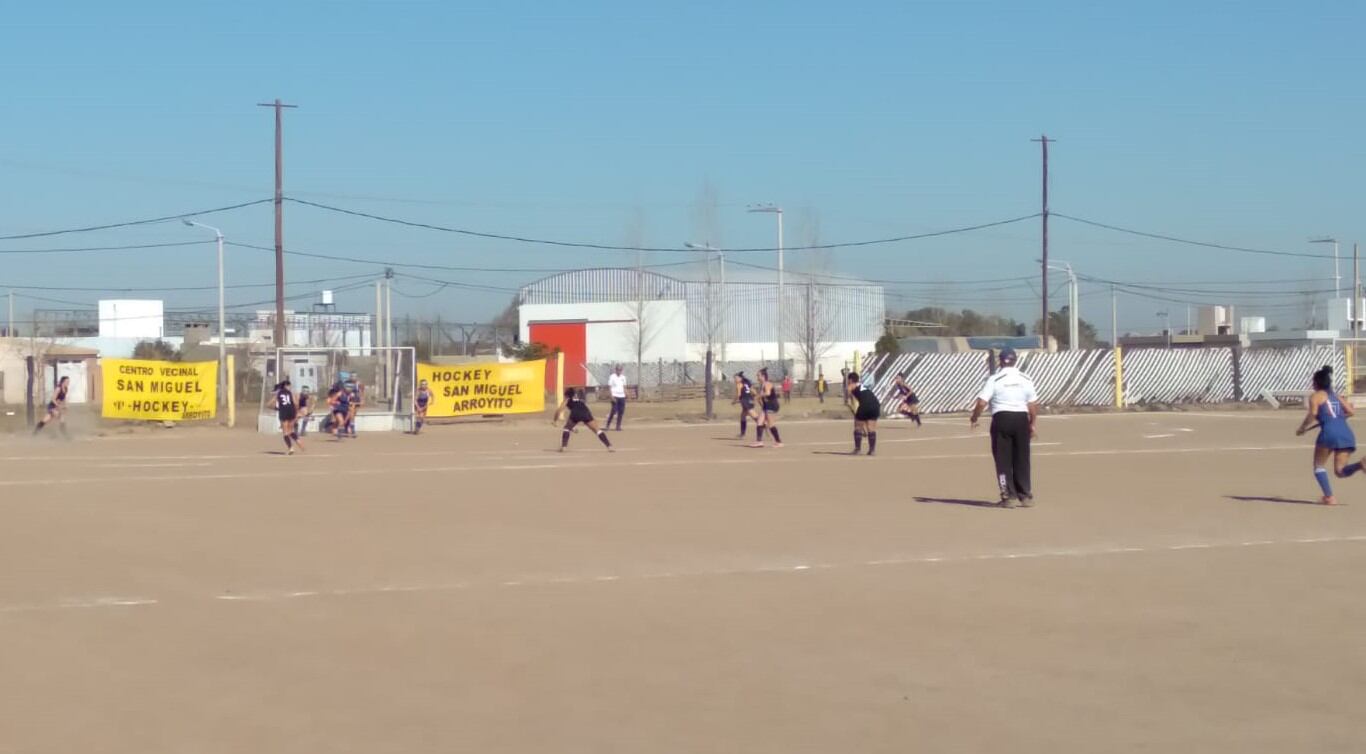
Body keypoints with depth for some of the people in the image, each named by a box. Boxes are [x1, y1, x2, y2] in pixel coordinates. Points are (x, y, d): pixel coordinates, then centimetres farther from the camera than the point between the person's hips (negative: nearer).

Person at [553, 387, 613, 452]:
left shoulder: (567, 400, 30)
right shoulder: (580, 400, 41)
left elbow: (558, 410, 18)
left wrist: (555, 420, 30)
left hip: (575, 413, -2)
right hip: (585, 413, 2)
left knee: (567, 428, 21)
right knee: (597, 430, 7)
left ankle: (563, 446, 4)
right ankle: (609, 446, -6)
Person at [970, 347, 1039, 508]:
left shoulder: (994, 380, -5)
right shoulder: (1025, 379, 4)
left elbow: (982, 403, -12)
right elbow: (1033, 405, 3)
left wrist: (974, 419, 4)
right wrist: (1032, 424, 15)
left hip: (1001, 419, -3)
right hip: (1021, 419, 3)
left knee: (1003, 459, 5)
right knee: (1022, 459, 12)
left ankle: (1008, 496, 1)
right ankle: (1026, 495, 15)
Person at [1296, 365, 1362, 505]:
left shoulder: (1316, 396, 9)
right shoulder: (1336, 396, 26)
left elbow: (1313, 413, -8)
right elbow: (1351, 412, 23)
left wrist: (1302, 428, 3)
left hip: (1329, 432, -5)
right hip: (1347, 433, 5)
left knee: (1319, 466, 13)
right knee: (1340, 470, 6)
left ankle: (1329, 497, -2)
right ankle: (1360, 464, -24)